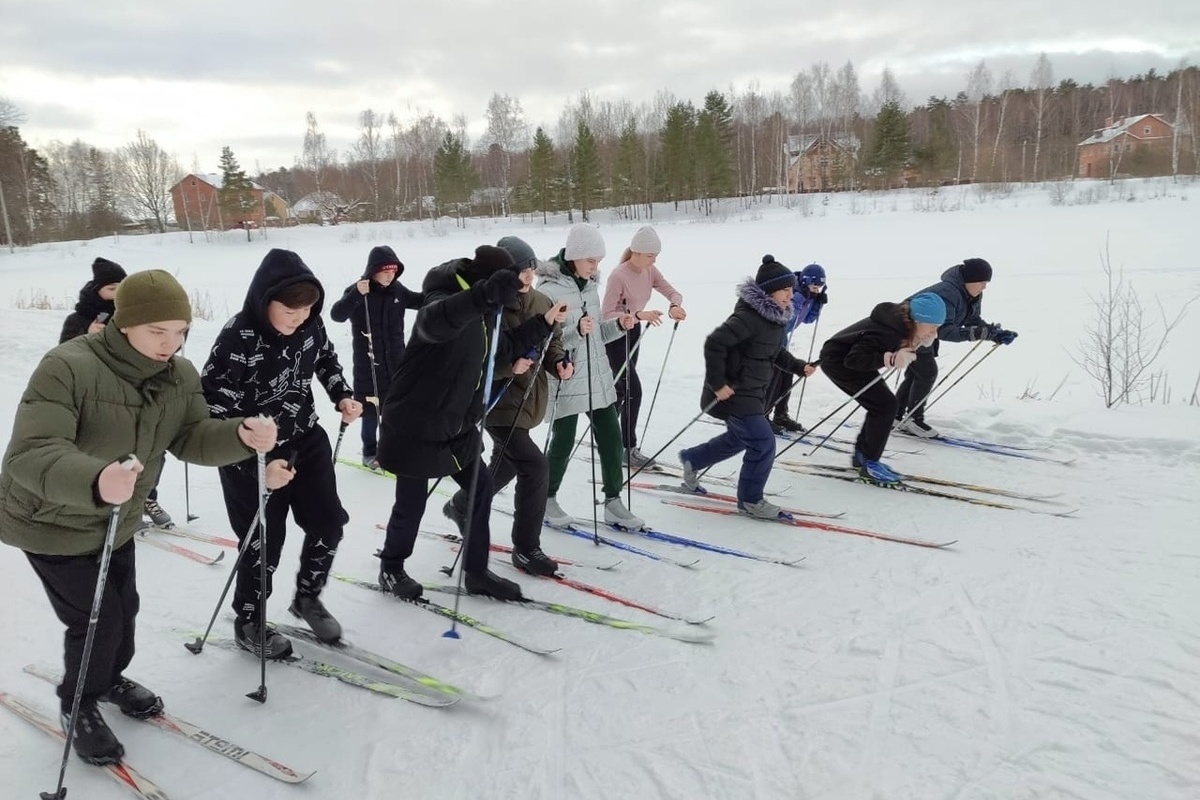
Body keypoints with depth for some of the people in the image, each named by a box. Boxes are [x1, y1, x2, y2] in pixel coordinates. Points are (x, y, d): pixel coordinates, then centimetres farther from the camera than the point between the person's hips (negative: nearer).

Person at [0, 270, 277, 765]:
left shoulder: (180, 376, -9)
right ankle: (79, 705, 26)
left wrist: (241, 436, -32)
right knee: (96, 618, -2)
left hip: (117, 519, 6)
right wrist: (94, 480, -59)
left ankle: (111, 679, 48)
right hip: (52, 522, -6)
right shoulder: (68, 368, -32)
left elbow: (192, 440, -10)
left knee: (123, 607, 18)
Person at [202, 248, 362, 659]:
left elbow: (326, 358, 13)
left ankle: (307, 596, 35)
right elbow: (214, 414, -26)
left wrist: (343, 397, -2)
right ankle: (248, 622, 30)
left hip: (306, 440, 6)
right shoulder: (237, 340, -27)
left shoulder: (310, 324, -11)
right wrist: (260, 465, -32)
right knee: (265, 542, 5)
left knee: (328, 521, 9)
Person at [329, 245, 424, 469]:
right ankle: (370, 453, 18)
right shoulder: (357, 291, -12)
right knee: (371, 409, 2)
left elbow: (421, 301, 19)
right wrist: (356, 295, -38)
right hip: (368, 363, -5)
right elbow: (337, 315, -24)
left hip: (396, 360, 5)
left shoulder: (397, 290, 2)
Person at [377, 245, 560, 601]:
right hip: (415, 427, -9)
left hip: (456, 426, 9)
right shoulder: (443, 300, -23)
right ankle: (391, 569, 29)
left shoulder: (483, 314, 6)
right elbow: (433, 323, -50)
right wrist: (485, 294, -65)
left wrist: (544, 323, 18)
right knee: (412, 502, 4)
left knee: (481, 488, 9)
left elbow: (504, 347, 24)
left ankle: (476, 571, 22)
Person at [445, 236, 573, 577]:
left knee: (506, 464, 25)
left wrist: (559, 363, -7)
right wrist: (509, 366, -32)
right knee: (534, 467, -15)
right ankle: (526, 549, 1)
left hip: (529, 400, 8)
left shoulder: (541, 302, 0)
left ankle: (460, 506, 52)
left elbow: (551, 342, 13)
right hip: (499, 402, -8)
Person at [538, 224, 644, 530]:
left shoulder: (590, 286, 9)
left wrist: (618, 325, -1)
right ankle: (547, 500, 27)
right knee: (564, 443, 5)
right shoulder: (548, 290, -15)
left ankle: (613, 503, 18)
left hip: (598, 378, 7)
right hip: (566, 382, -7)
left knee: (611, 438, 7)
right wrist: (576, 332, -31)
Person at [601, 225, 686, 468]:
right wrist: (638, 314, -40)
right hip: (613, 335, -8)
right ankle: (629, 448, -1)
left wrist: (675, 306, -30)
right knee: (633, 390, -11)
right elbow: (607, 314, -29)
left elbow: (672, 291, -6)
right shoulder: (618, 276, -27)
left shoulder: (650, 271, -5)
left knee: (622, 386, 17)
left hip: (633, 332, 8)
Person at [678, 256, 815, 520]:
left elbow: (776, 352, 20)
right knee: (763, 443, -8)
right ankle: (750, 500, 9)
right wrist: (717, 384, -26)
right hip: (733, 393, -10)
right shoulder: (749, 317, -25)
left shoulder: (775, 317, 6)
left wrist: (799, 367, 6)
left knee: (738, 439, 25)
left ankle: (691, 459, 45)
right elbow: (714, 343, -29)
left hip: (753, 392, 10)